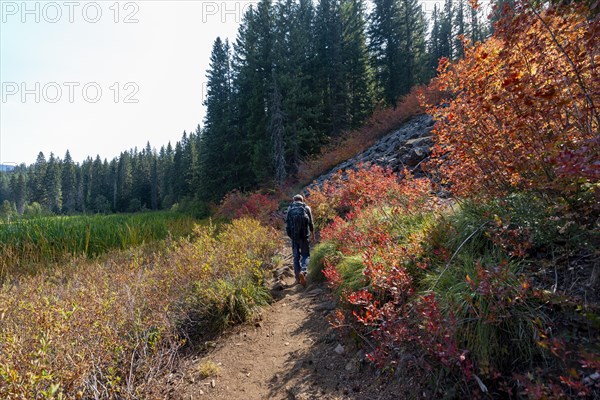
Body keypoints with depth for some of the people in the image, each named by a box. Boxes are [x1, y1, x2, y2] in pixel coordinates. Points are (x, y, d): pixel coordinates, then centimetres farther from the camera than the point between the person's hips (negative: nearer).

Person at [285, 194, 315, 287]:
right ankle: (303, 271, -17)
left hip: (294, 236, 2)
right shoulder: (306, 208, 2)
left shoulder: (290, 208, 6)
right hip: (304, 236, -1)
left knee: (296, 257, 12)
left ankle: (297, 278, 14)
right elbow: (311, 223, 4)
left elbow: (287, 223, 4)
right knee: (306, 255, 8)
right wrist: (313, 235, 16)